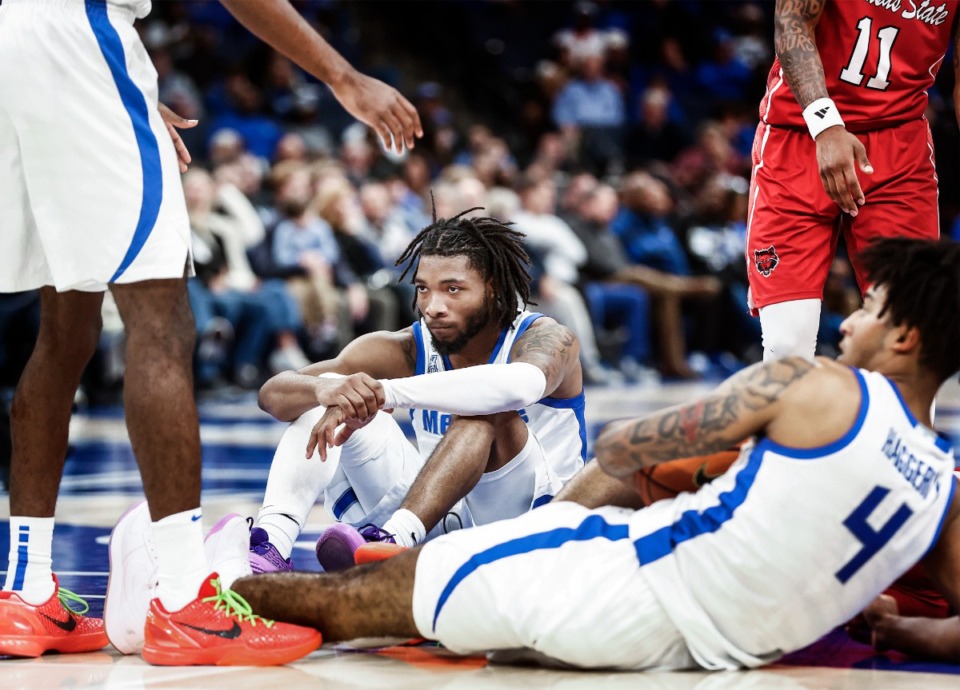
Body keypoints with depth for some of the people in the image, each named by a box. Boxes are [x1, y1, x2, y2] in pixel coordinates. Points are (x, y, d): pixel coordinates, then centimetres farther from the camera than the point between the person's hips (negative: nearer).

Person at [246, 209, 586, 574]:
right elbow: (273, 394, -12)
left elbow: (524, 383, -43)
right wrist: (325, 390, -38)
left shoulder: (545, 338, -14)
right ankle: (271, 542, -32)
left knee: (487, 410, -32)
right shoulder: (407, 349, -3)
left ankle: (394, 542, -49)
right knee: (326, 395, -9)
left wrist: (385, 392, -48)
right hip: (435, 520, 5)